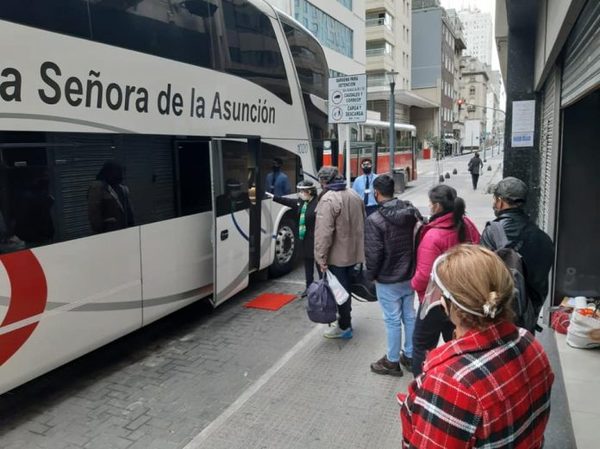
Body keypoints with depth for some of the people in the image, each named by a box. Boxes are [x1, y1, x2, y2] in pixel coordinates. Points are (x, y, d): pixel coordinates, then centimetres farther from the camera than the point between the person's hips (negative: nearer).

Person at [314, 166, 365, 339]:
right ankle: (345, 316, 35)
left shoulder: (328, 199, -20)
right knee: (346, 286, 21)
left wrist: (321, 257, -19)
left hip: (337, 255, -8)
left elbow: (324, 232, -24)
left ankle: (344, 327, 14)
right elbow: (362, 223, 15)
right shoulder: (354, 195, 7)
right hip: (354, 252, 8)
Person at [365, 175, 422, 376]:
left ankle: (392, 361, 21)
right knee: (409, 316, 17)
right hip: (410, 275, 6)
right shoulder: (412, 212, -1)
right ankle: (410, 356, 32)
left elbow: (373, 253, -19)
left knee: (393, 320, 6)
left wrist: (371, 275, -1)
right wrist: (413, 267, 12)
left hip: (388, 280, -6)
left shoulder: (375, 219, -21)